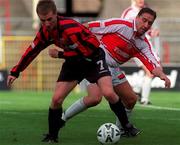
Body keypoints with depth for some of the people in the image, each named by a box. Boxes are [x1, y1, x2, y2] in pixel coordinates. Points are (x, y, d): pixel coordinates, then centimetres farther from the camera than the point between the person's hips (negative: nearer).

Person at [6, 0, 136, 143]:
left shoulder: (69, 27, -34)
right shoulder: (45, 32, -11)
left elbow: (94, 45, -31)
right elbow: (32, 51, 5)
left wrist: (61, 55, -21)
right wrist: (15, 72, 7)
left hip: (92, 58, -6)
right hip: (73, 61, 6)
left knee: (109, 93, -22)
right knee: (56, 99, -4)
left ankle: (126, 126, -2)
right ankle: (52, 135, 13)